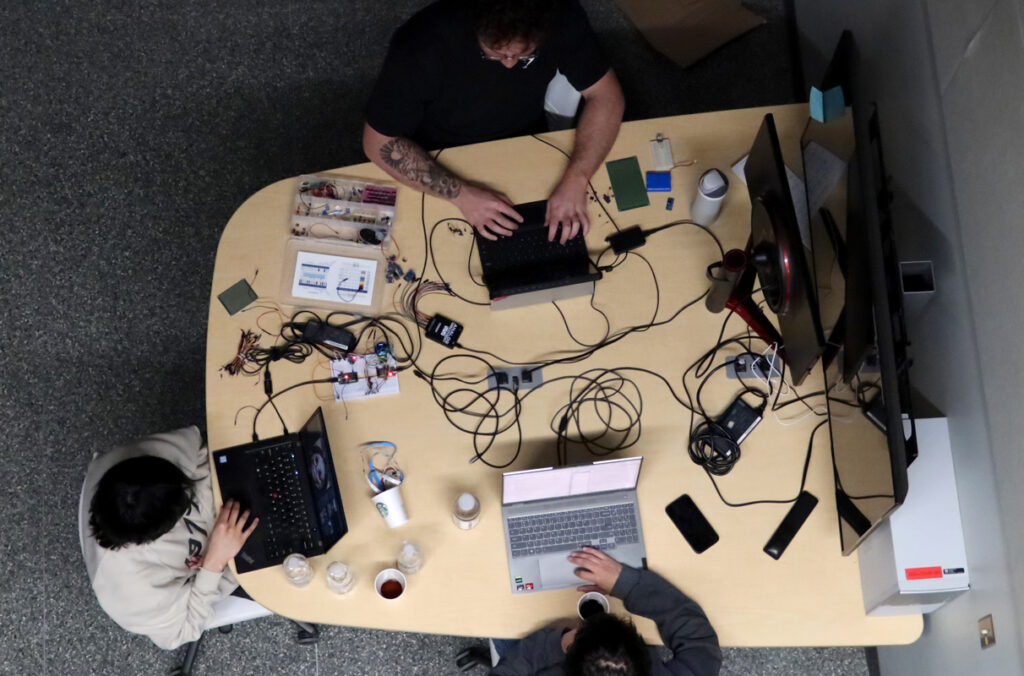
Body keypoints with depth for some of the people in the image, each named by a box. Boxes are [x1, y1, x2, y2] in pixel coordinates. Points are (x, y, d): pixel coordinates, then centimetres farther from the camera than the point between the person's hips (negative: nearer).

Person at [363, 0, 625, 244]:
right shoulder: (421, 43, -33)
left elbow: (606, 96, -17)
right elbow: (379, 142, -24)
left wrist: (576, 180, -32)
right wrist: (461, 193, -35)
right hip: (443, 168, -2)